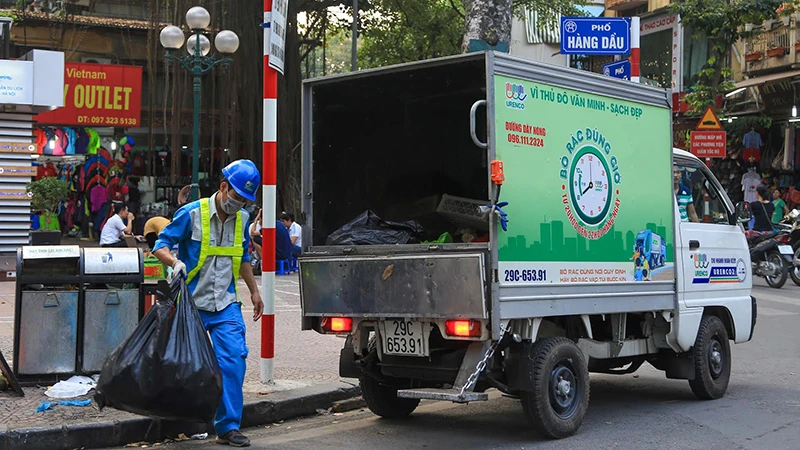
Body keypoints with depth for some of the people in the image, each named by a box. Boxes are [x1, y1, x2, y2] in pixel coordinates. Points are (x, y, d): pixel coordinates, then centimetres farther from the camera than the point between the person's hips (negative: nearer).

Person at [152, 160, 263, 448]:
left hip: (226, 305, 4)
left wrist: (254, 291, 23)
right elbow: (161, 246, -7)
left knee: (234, 357, -10)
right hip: (192, 303, -3)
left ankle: (228, 427, -3)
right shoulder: (191, 214, -9)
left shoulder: (242, 219, 8)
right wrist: (175, 262, -27)